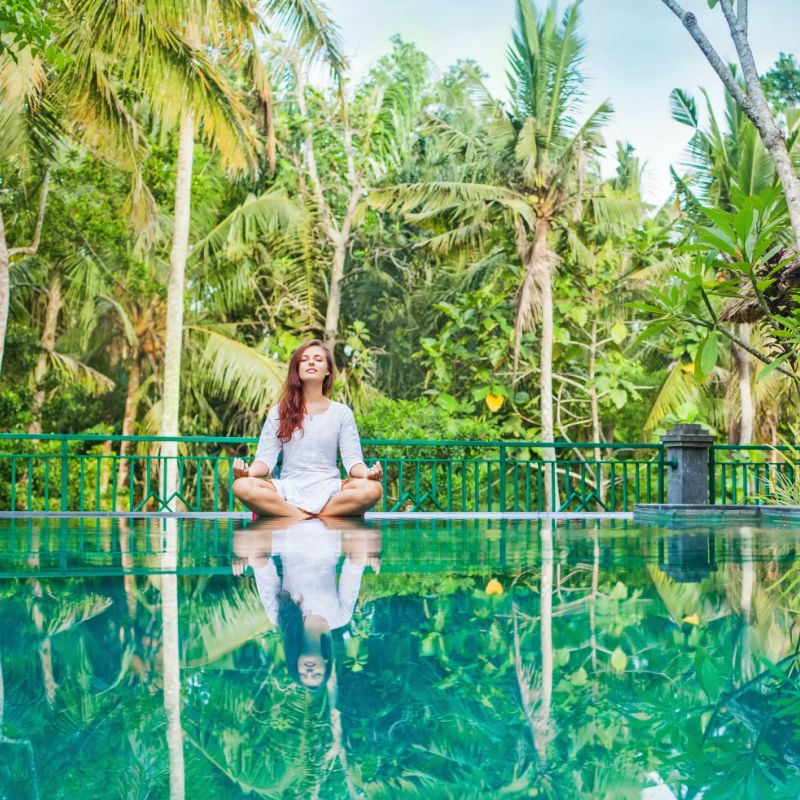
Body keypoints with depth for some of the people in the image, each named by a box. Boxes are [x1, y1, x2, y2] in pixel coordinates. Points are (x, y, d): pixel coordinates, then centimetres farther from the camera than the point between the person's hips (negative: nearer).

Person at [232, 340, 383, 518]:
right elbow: (266, 458, 4)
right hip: (289, 489, 0)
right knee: (242, 486, -32)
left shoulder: (341, 413, 12)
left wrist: (367, 473, -21)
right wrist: (249, 471, -20)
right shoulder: (279, 412, 13)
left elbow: (352, 459, 4)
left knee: (372, 489, -33)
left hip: (328, 490, 1)